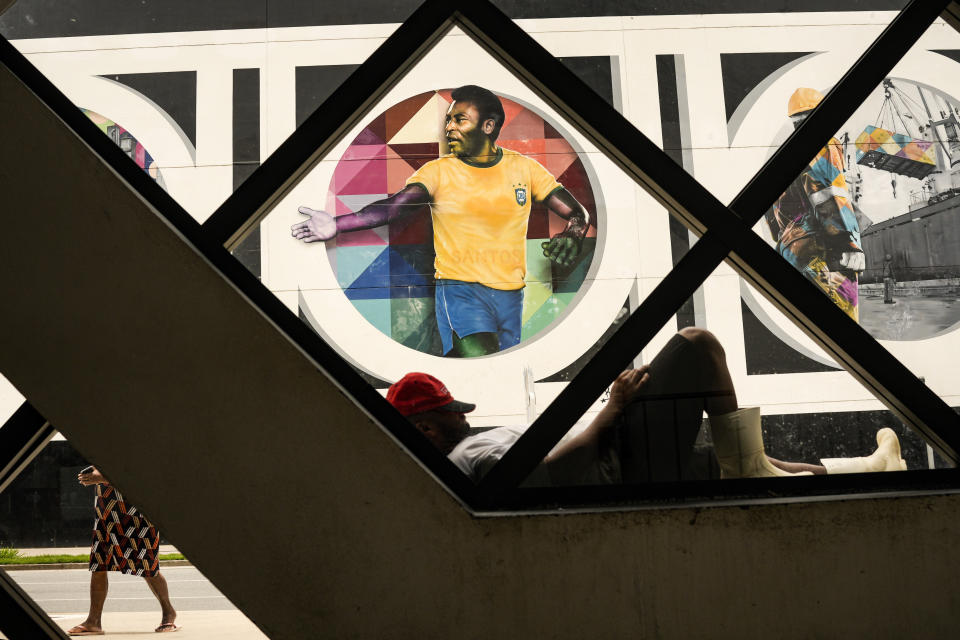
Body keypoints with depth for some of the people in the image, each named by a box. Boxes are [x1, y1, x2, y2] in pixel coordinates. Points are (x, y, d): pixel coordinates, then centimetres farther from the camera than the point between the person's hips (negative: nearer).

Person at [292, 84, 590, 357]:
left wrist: (572, 235, -18)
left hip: (511, 293, 4)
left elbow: (578, 213, 7)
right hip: (459, 289, -3)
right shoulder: (438, 171, -1)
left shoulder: (523, 167, 6)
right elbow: (394, 205, -17)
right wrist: (337, 224, -33)